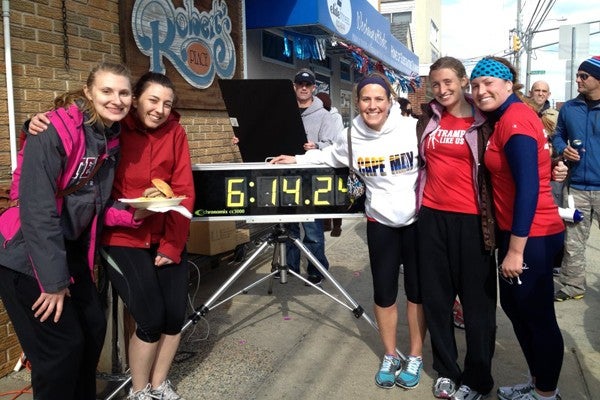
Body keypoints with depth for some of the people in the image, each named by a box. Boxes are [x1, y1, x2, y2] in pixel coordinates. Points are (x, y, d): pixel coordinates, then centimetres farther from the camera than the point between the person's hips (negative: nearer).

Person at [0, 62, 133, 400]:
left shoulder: (112, 138, 2)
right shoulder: (55, 130, -22)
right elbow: (37, 209, -26)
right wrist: (52, 280, -23)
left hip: (70, 250, 8)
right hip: (27, 256, -8)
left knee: (94, 327, 11)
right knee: (62, 344, -4)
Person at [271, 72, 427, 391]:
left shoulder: (413, 128, -14)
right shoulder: (352, 138, -2)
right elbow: (329, 156, 18)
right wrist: (296, 159, 17)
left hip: (418, 220, -2)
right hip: (380, 222, 3)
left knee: (417, 290, 9)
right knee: (383, 293, 10)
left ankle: (415, 357, 28)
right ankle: (390, 357, 30)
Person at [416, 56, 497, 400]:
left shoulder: (483, 120, -3)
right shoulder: (428, 118, 8)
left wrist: (494, 217, -12)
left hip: (471, 219, -4)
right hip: (432, 216, 4)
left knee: (477, 300, 5)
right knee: (436, 297, 11)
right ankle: (447, 371, 28)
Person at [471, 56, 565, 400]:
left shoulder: (515, 119, -18)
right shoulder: (505, 118, 12)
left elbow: (528, 188, -24)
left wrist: (515, 249, -23)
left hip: (530, 236, -10)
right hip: (517, 230, 10)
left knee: (538, 316, 5)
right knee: (515, 307, 20)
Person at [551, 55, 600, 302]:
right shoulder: (568, 108, 6)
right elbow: (558, 135, 17)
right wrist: (563, 150, -4)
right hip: (576, 187, 3)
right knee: (573, 242, 11)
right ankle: (571, 286, 25)